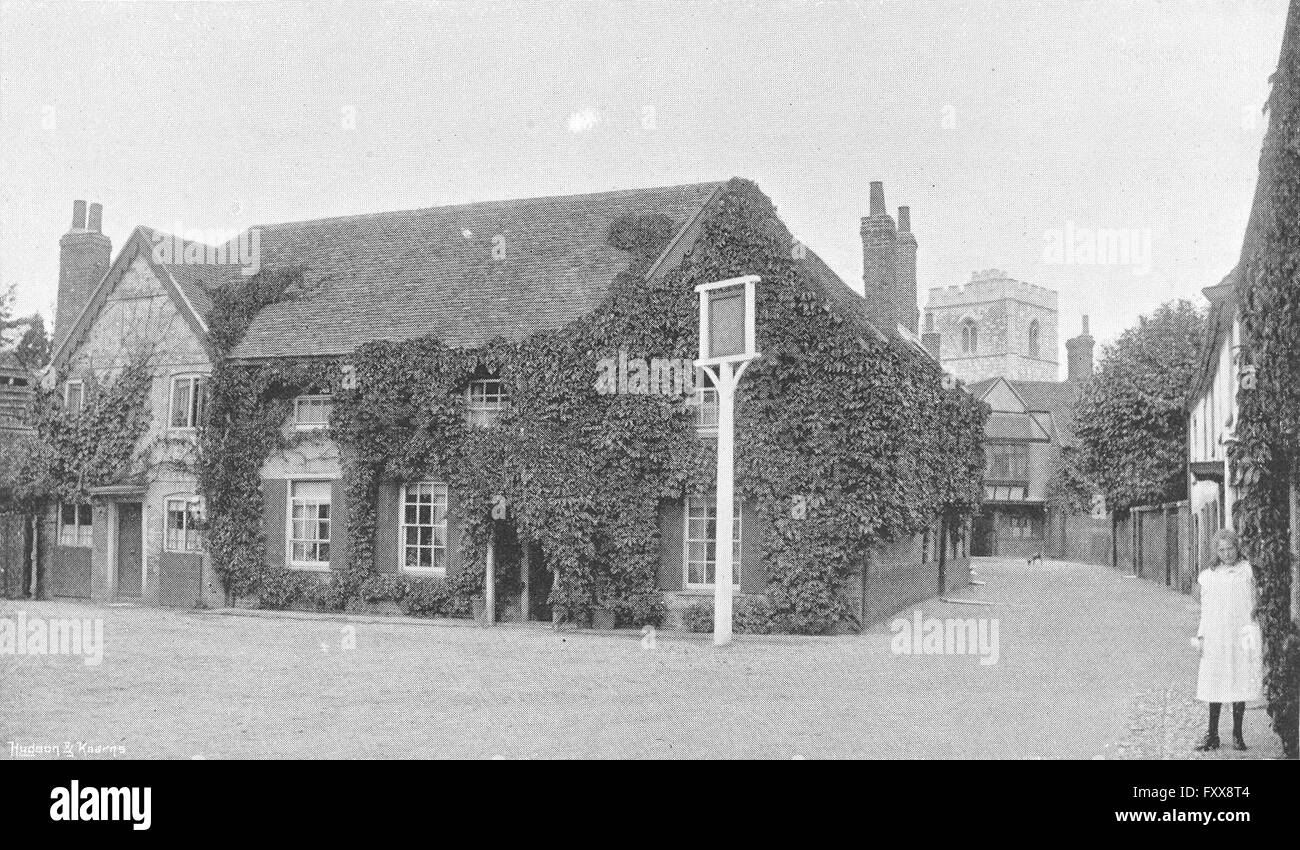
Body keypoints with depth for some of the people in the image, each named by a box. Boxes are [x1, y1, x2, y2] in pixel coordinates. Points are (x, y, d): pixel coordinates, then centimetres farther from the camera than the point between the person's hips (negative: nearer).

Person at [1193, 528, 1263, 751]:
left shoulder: (1246, 570, 3)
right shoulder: (1208, 576, 8)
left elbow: (1252, 604, 6)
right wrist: (1201, 636, 8)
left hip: (1240, 635, -1)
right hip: (1215, 637, 1)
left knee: (1240, 682, 1)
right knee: (1215, 684, 2)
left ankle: (1237, 734, 13)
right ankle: (1212, 735, 10)